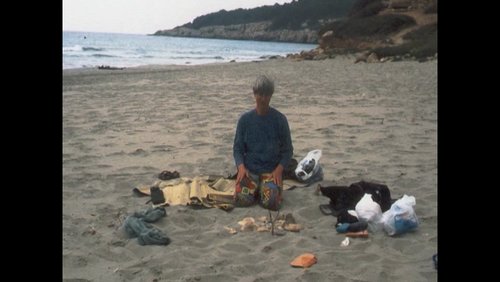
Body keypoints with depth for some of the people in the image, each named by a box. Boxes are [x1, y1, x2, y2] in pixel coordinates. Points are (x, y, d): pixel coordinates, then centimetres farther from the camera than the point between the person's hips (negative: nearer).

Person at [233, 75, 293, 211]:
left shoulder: (280, 119, -3)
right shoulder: (245, 119, -1)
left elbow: (287, 150, 2)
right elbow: (238, 148, 4)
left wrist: (279, 170, -14)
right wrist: (241, 167, -14)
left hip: (272, 170, -1)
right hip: (249, 169, 1)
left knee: (272, 203, -25)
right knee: (241, 200, -24)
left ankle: (265, 188, 10)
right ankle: (256, 188, 11)